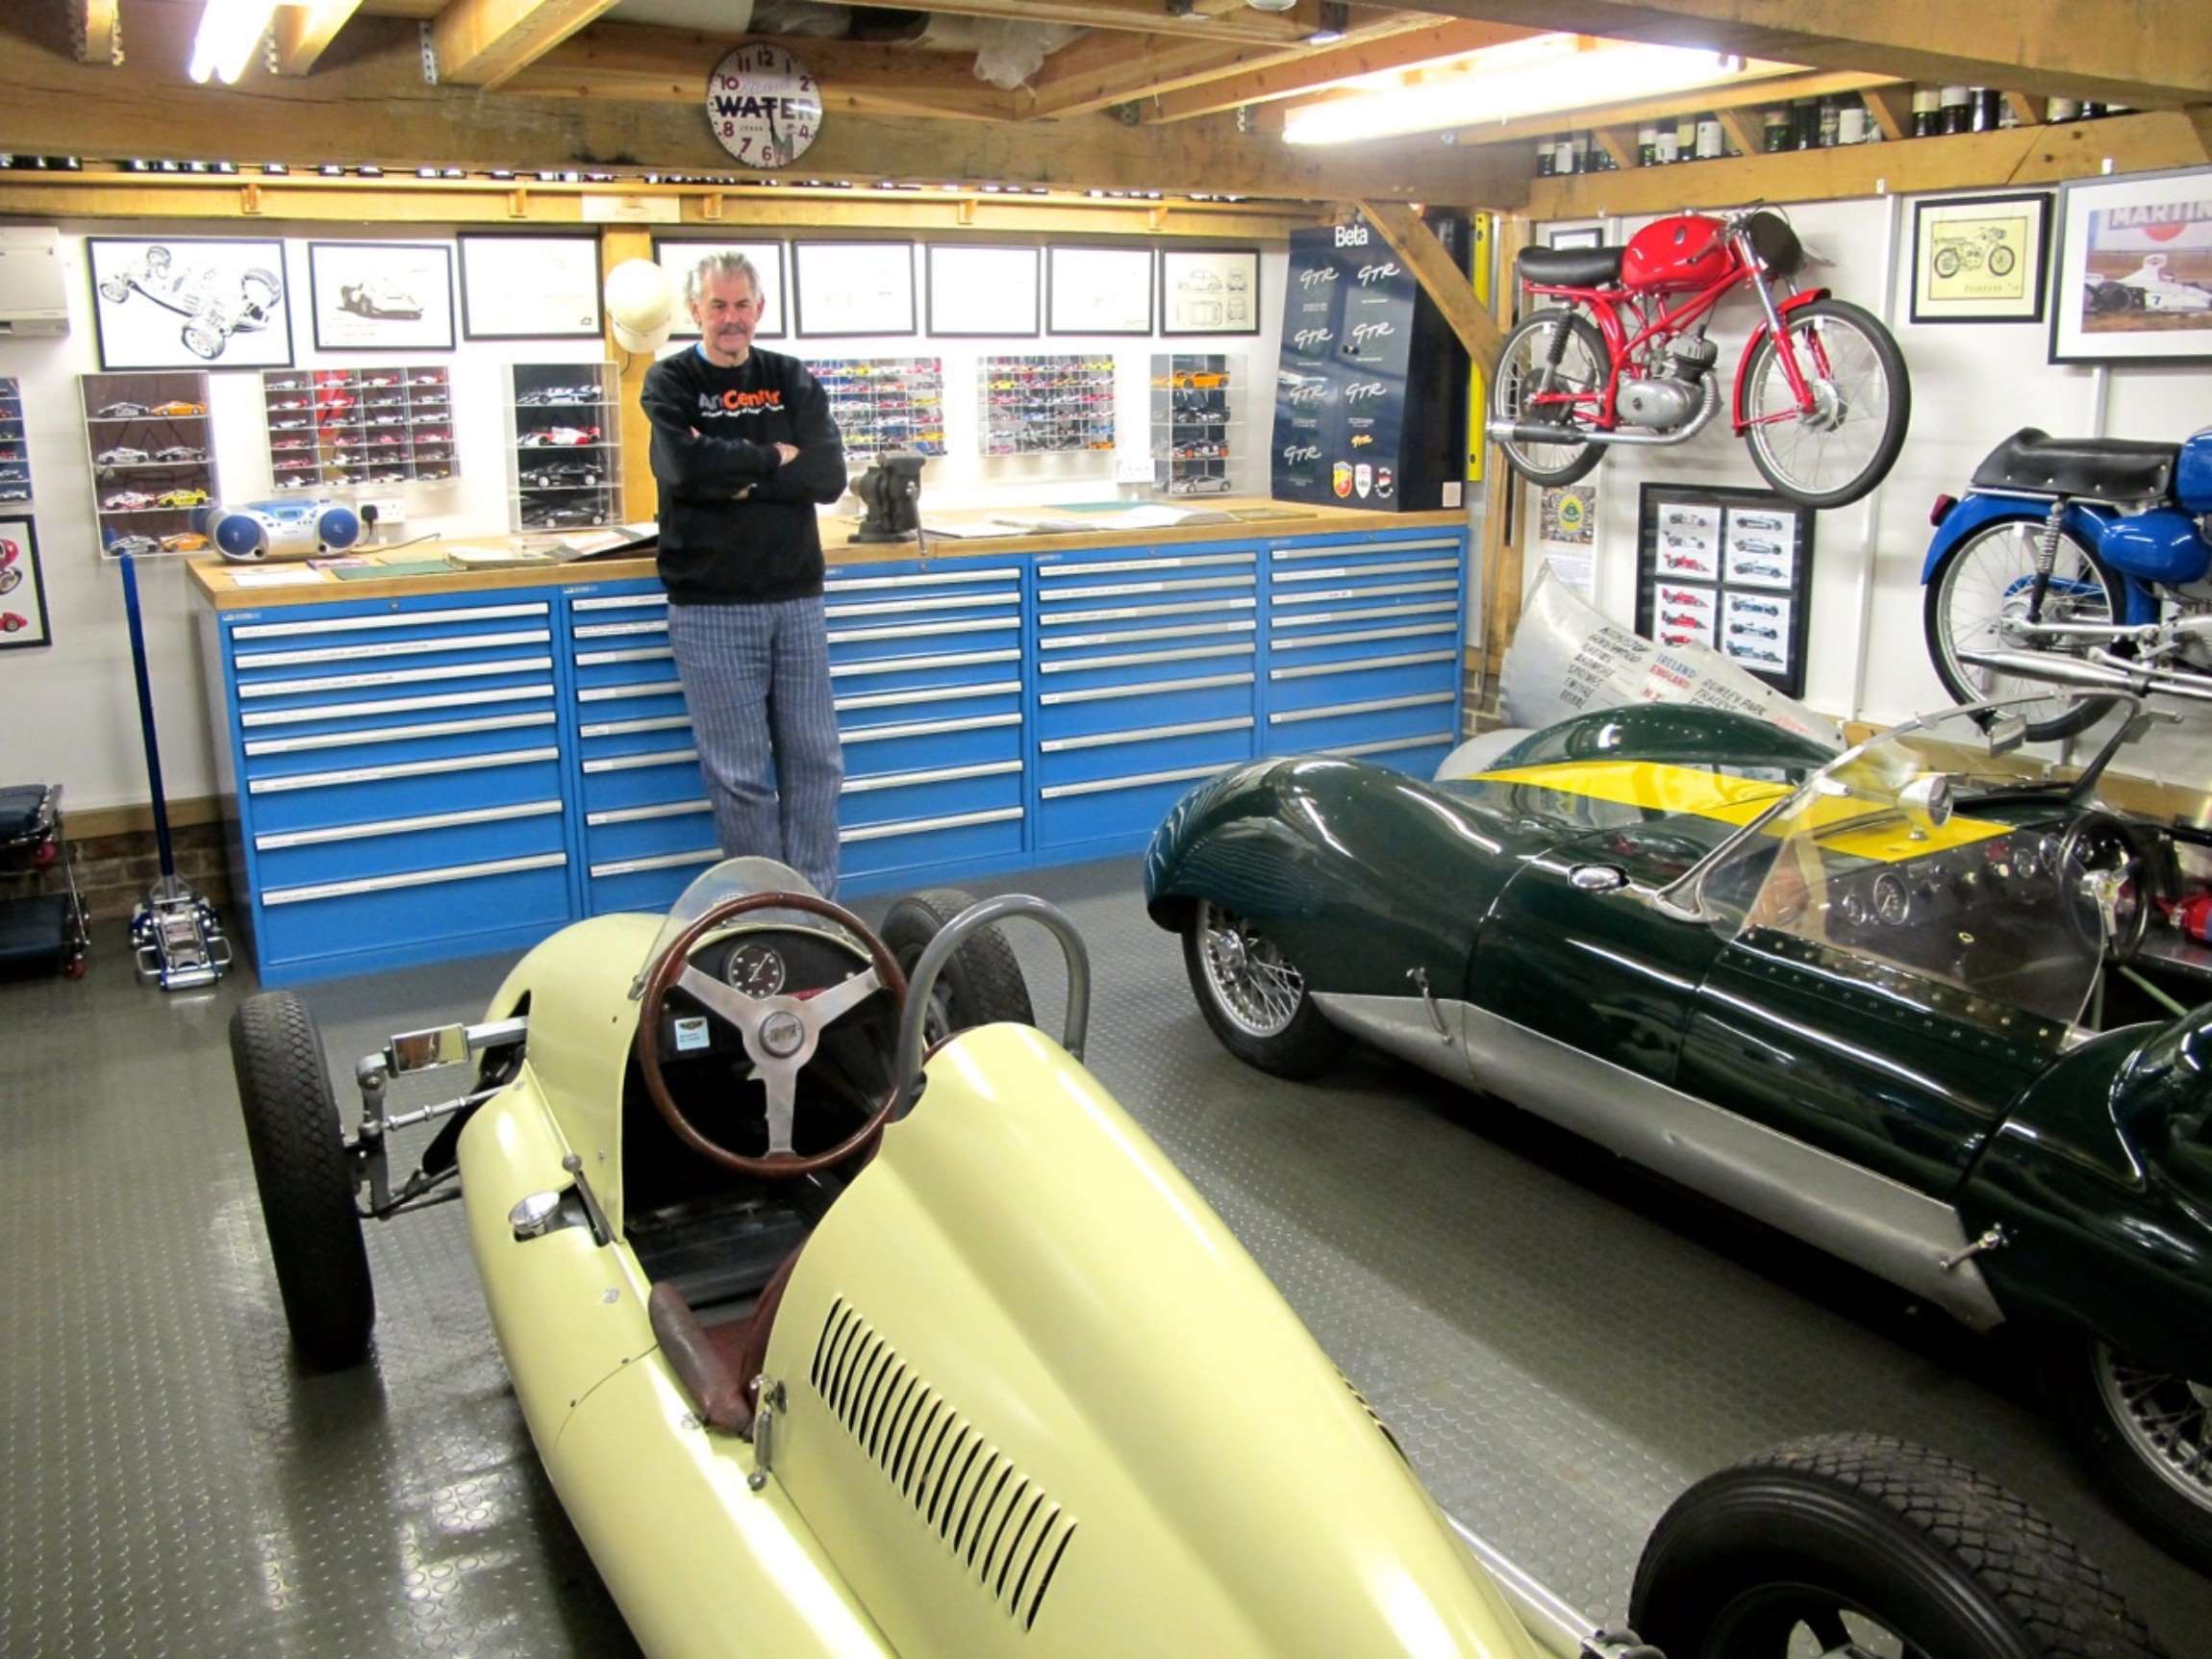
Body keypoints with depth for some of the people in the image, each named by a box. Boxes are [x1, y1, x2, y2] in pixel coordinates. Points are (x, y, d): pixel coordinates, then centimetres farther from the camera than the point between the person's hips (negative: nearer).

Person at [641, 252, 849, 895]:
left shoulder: (793, 380, 10)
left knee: (814, 760, 5)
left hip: (795, 598, 3)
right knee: (739, 773, 0)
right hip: (710, 607, -3)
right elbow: (685, 465, -18)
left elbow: (828, 475, -6)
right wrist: (772, 458, -8)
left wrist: (735, 475, -13)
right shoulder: (670, 382, 3)